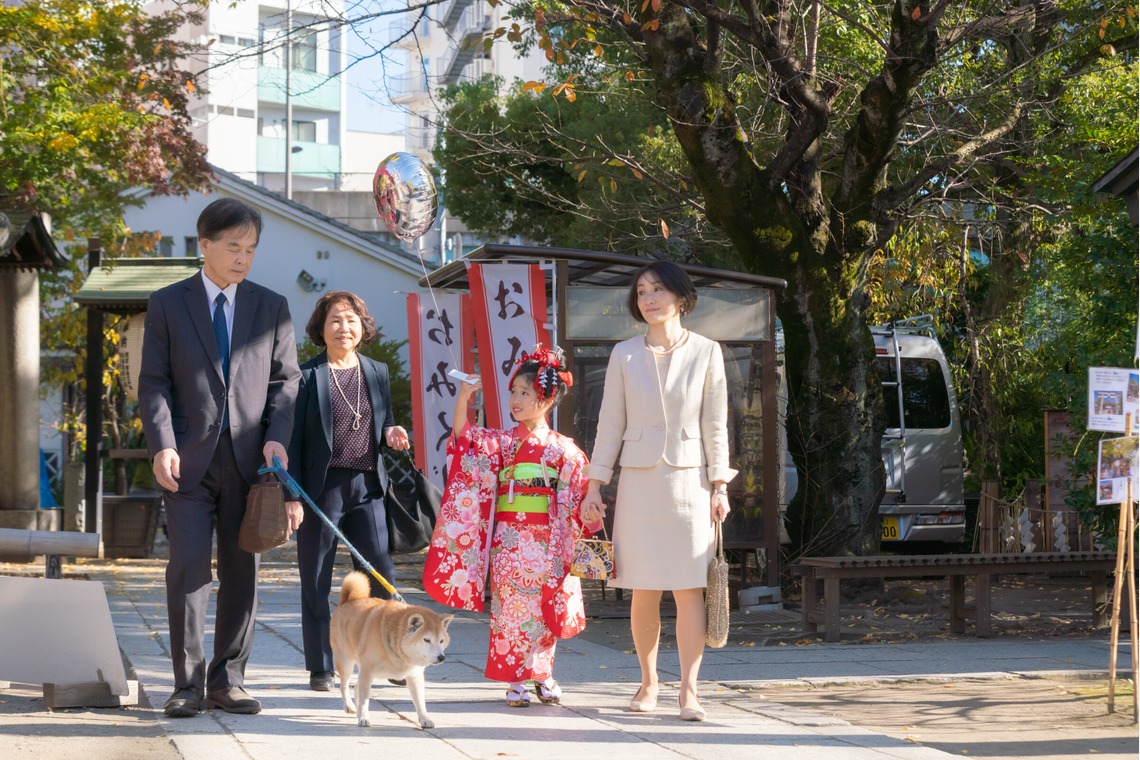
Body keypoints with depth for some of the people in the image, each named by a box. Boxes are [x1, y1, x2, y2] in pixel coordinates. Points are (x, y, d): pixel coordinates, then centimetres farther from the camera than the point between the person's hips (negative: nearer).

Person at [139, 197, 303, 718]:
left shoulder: (271, 307, 11)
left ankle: (227, 681, 11)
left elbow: (285, 380, 9)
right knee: (189, 568, -7)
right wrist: (162, 446, -12)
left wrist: (277, 438, -6)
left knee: (242, 572, 4)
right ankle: (188, 684, -1)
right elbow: (153, 382, 1)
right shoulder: (167, 304, 5)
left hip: (248, 457, 2)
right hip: (189, 459, -2)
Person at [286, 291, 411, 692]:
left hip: (366, 487, 3)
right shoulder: (307, 375, -1)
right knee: (316, 581, 3)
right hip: (322, 488, -3)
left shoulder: (378, 372, 13)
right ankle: (320, 666, 13)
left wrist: (391, 435, -3)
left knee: (381, 575, -2)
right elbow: (293, 438, -4)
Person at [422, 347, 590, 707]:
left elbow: (577, 498, 4)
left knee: (544, 607, 4)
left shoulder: (563, 448, 4)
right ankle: (515, 682, 3)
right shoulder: (501, 442, 6)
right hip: (508, 538, 1)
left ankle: (543, 674, 18)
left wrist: (577, 540, -5)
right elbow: (464, 439, -9)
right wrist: (463, 400, -24)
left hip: (546, 540, -1)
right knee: (510, 607, -1)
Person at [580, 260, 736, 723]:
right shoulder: (625, 355, 5)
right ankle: (648, 683, 14)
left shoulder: (706, 352, 3)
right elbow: (610, 423, 7)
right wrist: (594, 486, 4)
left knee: (690, 588, -6)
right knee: (644, 591, 1)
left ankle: (688, 689, -5)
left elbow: (715, 424, 4)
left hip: (690, 480, -1)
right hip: (639, 480, 1)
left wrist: (719, 485, -1)